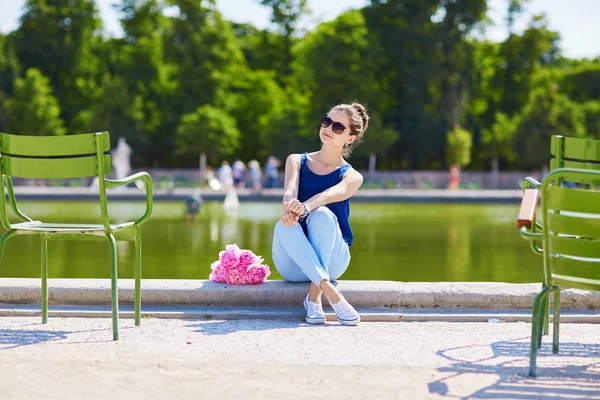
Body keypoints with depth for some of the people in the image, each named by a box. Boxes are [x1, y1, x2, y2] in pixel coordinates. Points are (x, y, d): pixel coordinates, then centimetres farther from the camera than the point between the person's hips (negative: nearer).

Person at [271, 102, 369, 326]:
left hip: (330, 260, -2)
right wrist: (290, 208, -38)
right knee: (285, 224, -31)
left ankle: (314, 296, -35)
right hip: (293, 264, 2)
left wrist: (304, 207, -44)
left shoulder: (352, 177, 2)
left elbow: (329, 195, -21)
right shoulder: (297, 161, 10)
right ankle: (331, 292, -44)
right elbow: (290, 191, -12)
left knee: (322, 214, -31)